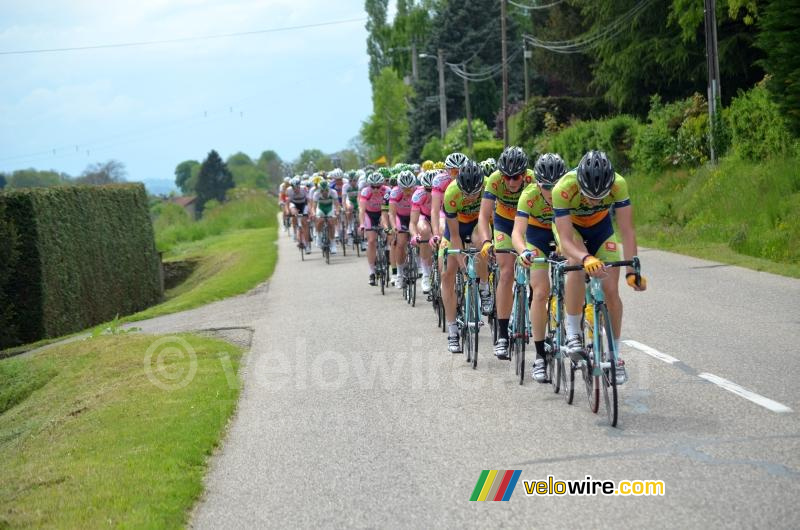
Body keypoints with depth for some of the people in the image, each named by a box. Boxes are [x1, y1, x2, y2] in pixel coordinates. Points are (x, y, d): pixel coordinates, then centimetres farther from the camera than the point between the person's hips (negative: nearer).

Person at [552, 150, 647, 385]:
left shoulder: (618, 184, -35)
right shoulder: (563, 189, -40)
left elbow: (627, 231, -30)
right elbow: (566, 241, -40)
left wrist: (632, 270, -40)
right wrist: (586, 258, -59)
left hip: (601, 226, 2)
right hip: (569, 225, -2)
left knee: (611, 290, -7)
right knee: (579, 265, -33)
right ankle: (572, 333, -17)